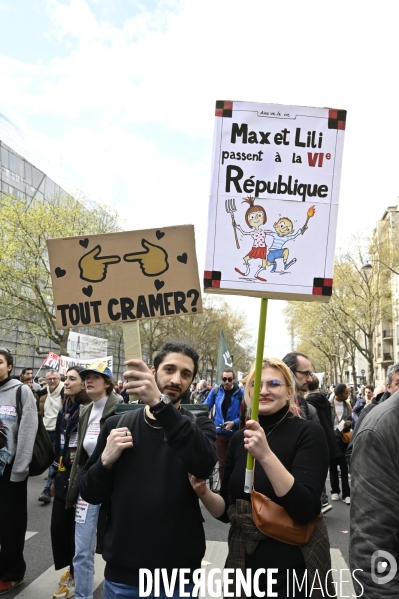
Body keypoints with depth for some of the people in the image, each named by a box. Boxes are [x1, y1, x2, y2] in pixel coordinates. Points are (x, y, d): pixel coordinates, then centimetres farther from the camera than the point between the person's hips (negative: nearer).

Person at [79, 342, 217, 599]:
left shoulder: (199, 426, -5)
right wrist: (106, 460, -17)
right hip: (122, 572, 2)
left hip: (179, 572, -1)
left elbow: (205, 465, -28)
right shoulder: (118, 424, 0)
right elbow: (90, 494, 3)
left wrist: (160, 404, -38)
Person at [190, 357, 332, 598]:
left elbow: (305, 509, -23)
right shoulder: (239, 438, 0)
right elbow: (227, 510, 6)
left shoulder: (308, 432, -13)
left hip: (293, 566, -4)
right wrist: (204, 493, -14)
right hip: (243, 562, 5)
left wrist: (265, 455, -33)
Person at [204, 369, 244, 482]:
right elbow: (205, 408, 4)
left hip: (235, 432, -2)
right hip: (219, 431, 2)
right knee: (222, 462, 12)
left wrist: (234, 423, -19)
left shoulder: (240, 393, -9)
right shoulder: (215, 391, -2)